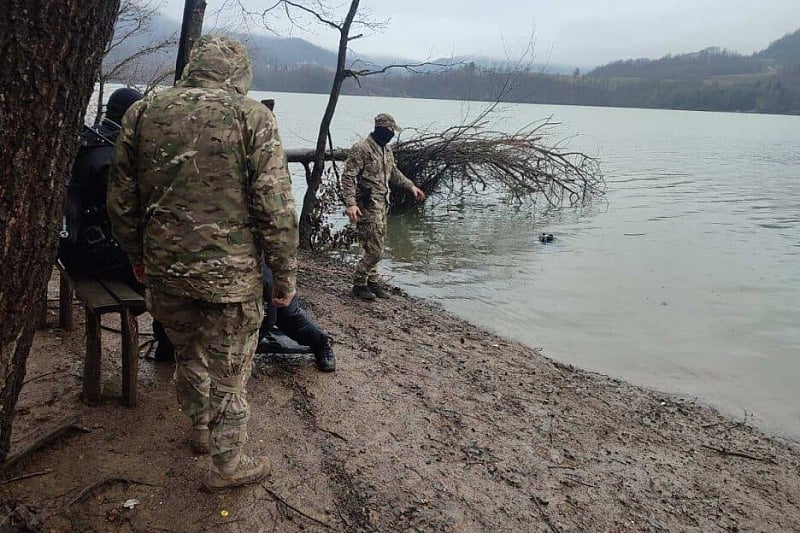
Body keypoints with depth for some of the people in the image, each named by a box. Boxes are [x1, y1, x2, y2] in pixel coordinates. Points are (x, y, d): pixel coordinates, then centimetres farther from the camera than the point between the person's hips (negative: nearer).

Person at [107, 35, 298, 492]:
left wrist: (138, 254, 23)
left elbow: (122, 200, 9)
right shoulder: (252, 116, -9)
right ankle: (227, 464, 28)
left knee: (189, 354, 26)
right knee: (229, 372, 11)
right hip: (230, 273, -4)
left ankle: (201, 430, 47)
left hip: (165, 268, 5)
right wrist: (286, 275, -3)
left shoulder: (143, 113, 4)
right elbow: (276, 208, -13)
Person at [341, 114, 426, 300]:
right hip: (367, 206, -8)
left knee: (375, 249, 14)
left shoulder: (386, 149, 13)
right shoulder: (361, 149, -14)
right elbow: (348, 178, -17)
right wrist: (351, 203, -27)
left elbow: (393, 173, 29)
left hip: (382, 205, 8)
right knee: (374, 251, -8)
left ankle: (372, 282, 26)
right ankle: (359, 284, 8)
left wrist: (411, 186, 26)